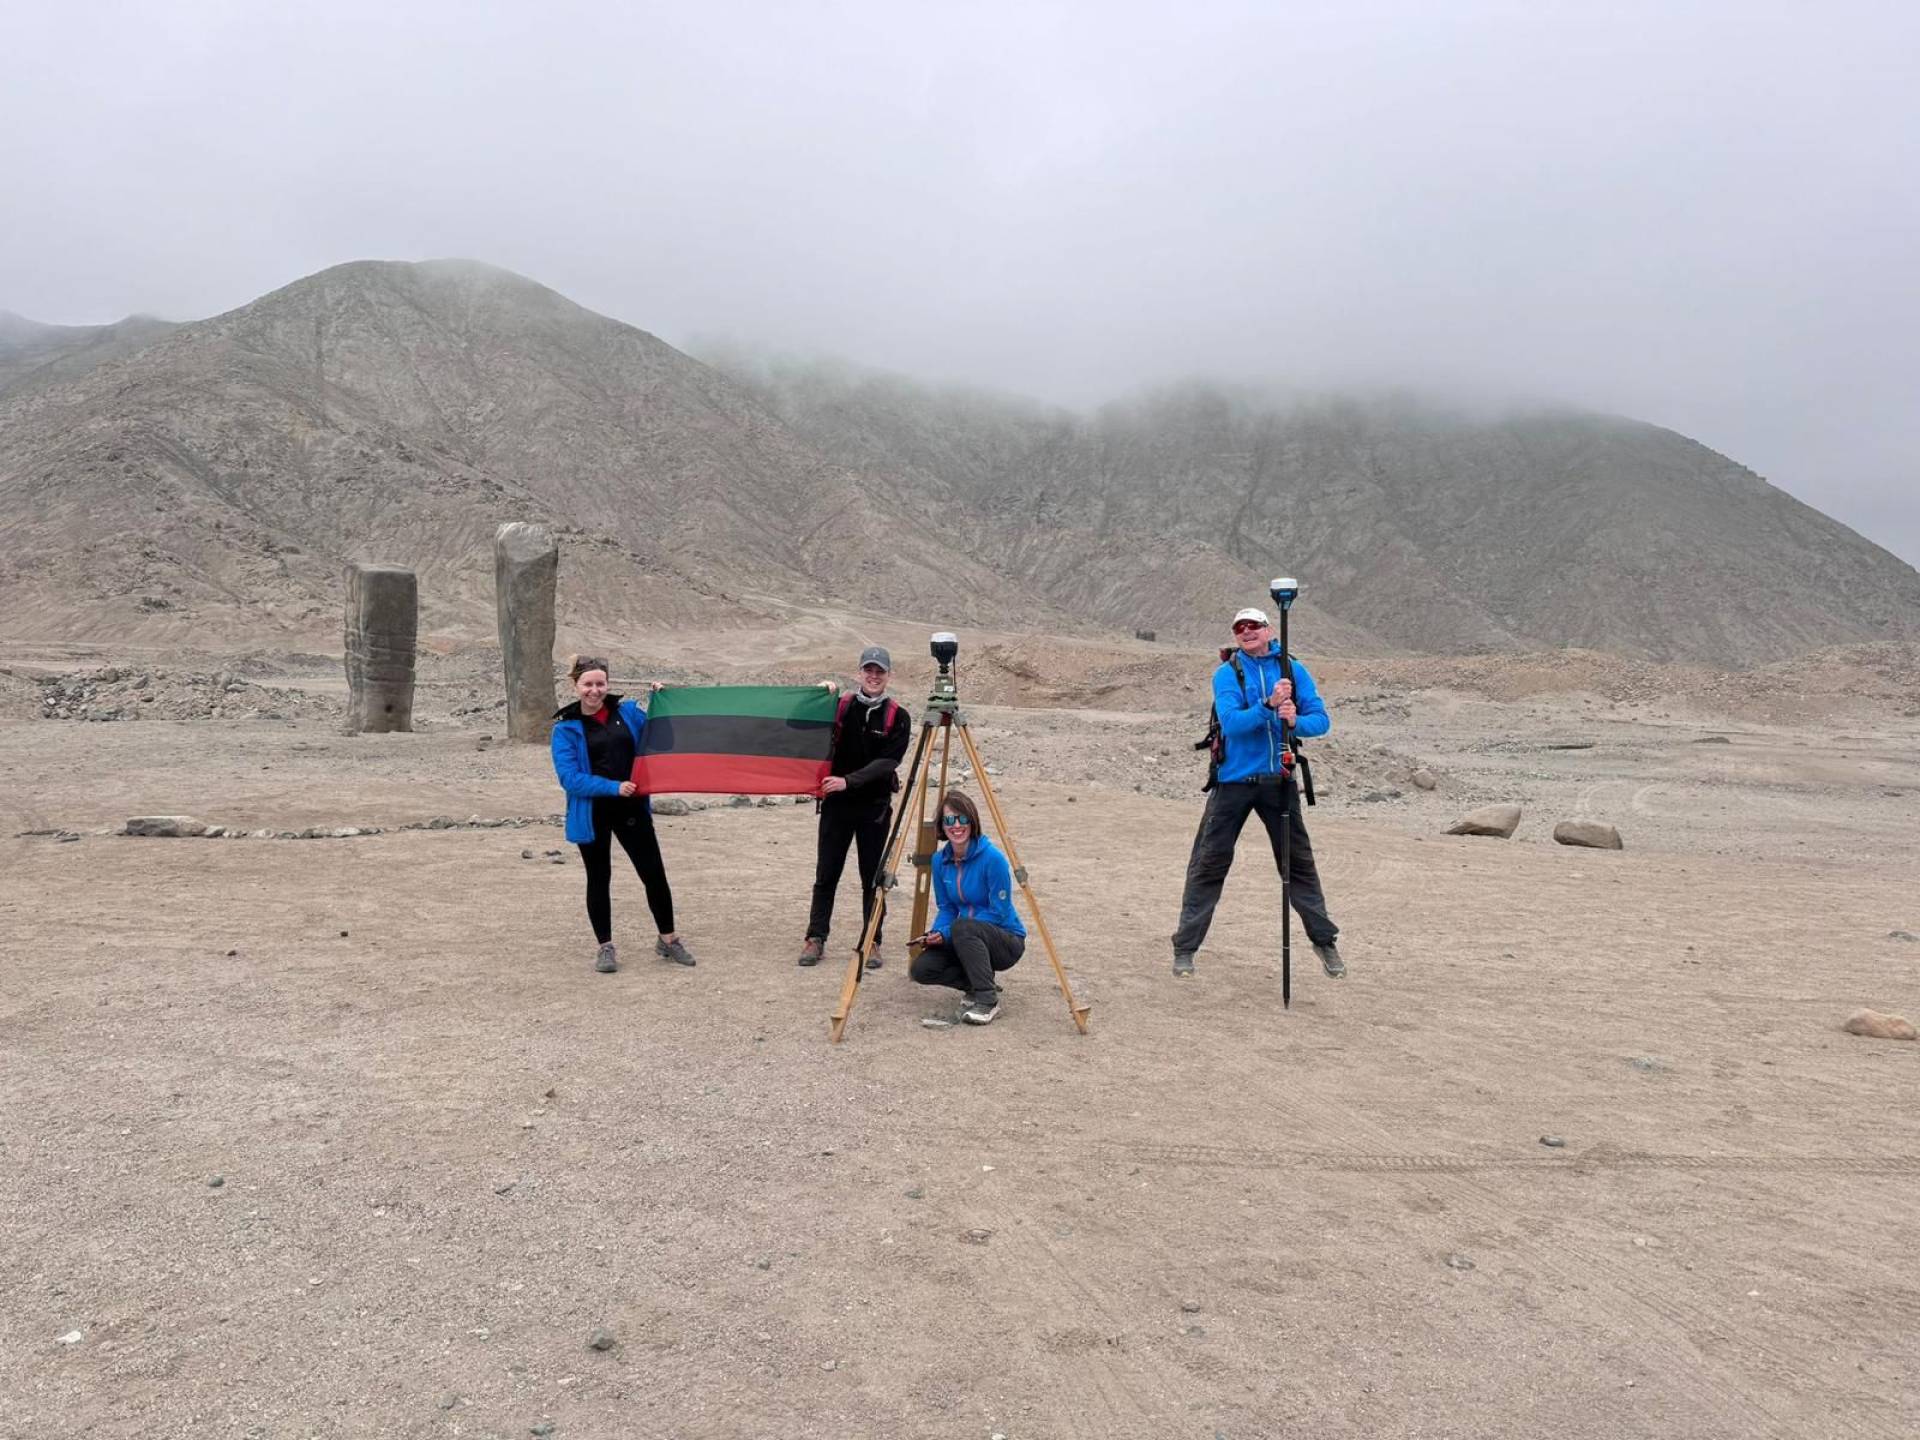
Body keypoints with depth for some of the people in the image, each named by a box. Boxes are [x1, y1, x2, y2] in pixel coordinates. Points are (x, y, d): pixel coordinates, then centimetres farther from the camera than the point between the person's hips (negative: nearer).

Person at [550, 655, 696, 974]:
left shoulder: (627, 712, 4)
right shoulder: (566, 728, -5)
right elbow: (570, 778, -13)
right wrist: (613, 787, -22)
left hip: (632, 808, 3)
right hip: (591, 813, -2)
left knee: (654, 873, 5)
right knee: (599, 879, 9)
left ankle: (668, 939, 21)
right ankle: (605, 948, 21)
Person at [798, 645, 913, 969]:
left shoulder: (898, 717, -2)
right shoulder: (840, 706, 4)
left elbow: (888, 761, -11)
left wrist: (849, 781, -21)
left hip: (875, 807, -1)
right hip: (836, 804, 1)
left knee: (873, 878, 4)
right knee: (826, 875, 5)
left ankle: (872, 943, 13)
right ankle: (815, 938, 13)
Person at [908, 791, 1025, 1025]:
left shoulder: (992, 858, -20)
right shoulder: (940, 860, -1)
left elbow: (999, 912, -20)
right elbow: (946, 907, 7)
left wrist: (946, 933, -21)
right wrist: (936, 933, -15)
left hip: (1007, 940, -6)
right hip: (969, 943, 6)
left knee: (962, 928, -34)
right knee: (921, 968, -16)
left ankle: (988, 1000, -21)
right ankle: (977, 983, 6)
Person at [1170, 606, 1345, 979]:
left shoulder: (1293, 669, 3)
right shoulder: (1227, 672, -4)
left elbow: (1321, 719, -2)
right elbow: (1230, 722, -18)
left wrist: (1296, 721, -22)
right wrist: (1269, 705, -30)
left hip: (1279, 779, 2)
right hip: (1234, 781, -2)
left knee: (1299, 862, 11)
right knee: (1209, 864, 0)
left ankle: (1325, 941, 24)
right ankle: (1185, 947, 8)